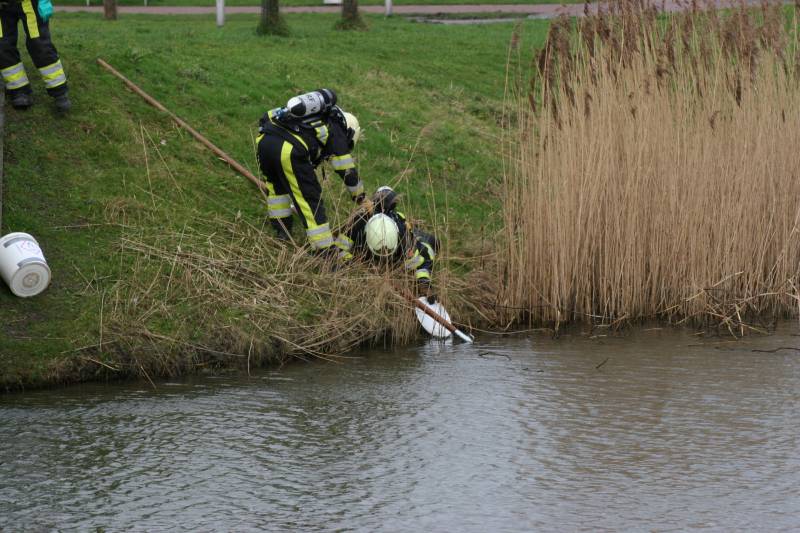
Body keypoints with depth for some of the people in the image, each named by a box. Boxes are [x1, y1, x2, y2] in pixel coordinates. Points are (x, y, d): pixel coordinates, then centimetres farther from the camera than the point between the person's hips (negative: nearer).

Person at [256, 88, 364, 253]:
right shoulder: (337, 133, 19)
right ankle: (326, 251, 6)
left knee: (276, 183, 34)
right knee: (310, 198, 5)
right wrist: (361, 197, 36)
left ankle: (281, 229, 36)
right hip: (290, 150, -6)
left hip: (265, 139, 6)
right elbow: (348, 172, 22)